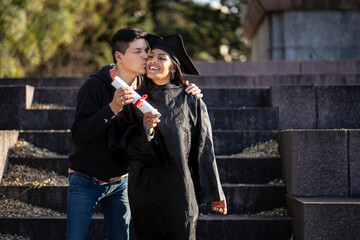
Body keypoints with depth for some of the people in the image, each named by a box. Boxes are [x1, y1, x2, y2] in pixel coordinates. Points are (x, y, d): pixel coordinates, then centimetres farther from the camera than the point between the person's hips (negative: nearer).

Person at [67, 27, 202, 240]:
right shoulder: (95, 85, -18)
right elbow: (79, 134, -26)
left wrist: (191, 92, -11)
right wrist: (112, 108, -40)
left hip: (120, 181, 4)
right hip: (86, 181, -4)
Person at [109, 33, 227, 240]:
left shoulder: (190, 101, 2)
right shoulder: (136, 100, 4)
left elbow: (204, 148, 3)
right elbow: (119, 142, -2)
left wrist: (215, 192, 4)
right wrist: (145, 130, -20)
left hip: (180, 190, 0)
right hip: (145, 190, 1)